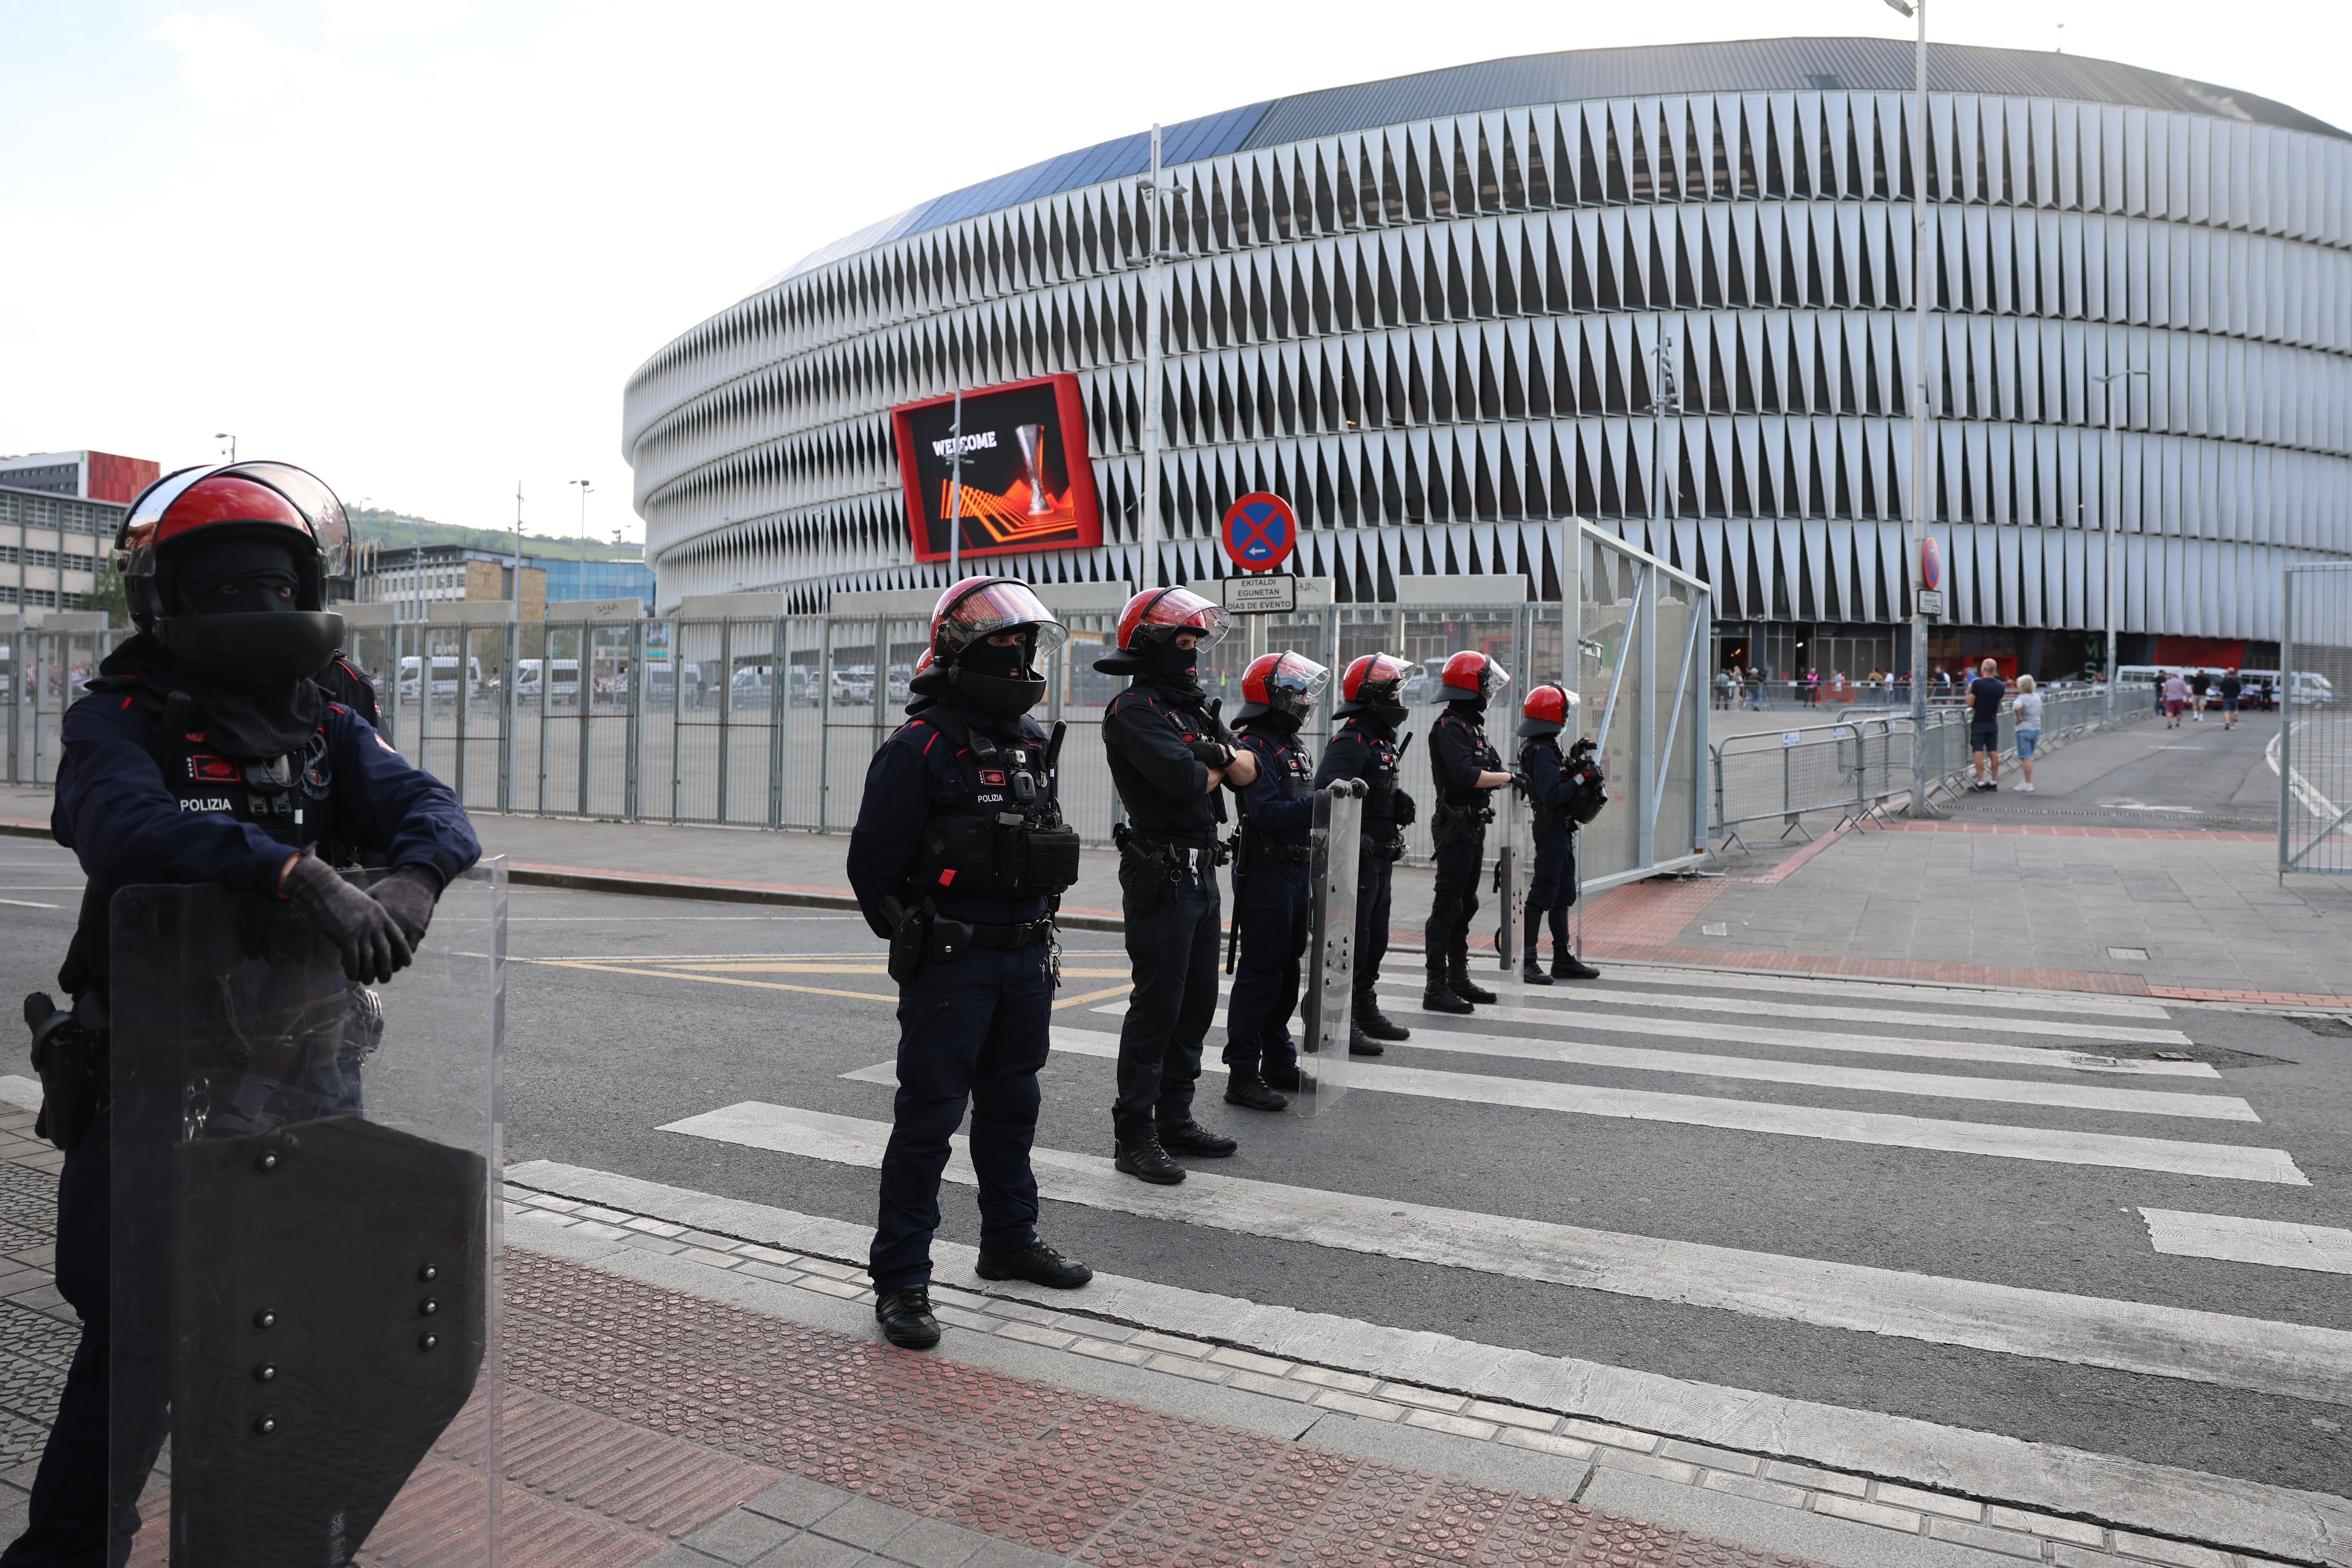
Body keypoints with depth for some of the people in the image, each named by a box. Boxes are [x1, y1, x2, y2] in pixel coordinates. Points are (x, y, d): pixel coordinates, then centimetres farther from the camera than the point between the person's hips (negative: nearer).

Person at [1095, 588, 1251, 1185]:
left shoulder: (1194, 707, 17)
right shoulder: (1135, 711, -11)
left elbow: (1248, 772, 11)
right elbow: (1184, 781, -24)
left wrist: (1223, 754, -11)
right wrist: (1219, 764, -3)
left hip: (1202, 872, 9)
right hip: (1162, 876, -9)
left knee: (1198, 1002, 14)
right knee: (1158, 1005, -5)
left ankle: (1175, 1118, 26)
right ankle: (1133, 1135, 4)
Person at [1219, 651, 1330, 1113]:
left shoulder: (1292, 746, 16)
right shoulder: (1255, 748, -16)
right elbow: (1268, 814, -28)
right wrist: (1321, 801, -32)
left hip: (1294, 873, 10)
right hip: (1265, 872, -10)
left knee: (1287, 970, 16)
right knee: (1260, 974, -7)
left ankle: (1279, 1061, 28)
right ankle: (1242, 1075, -1)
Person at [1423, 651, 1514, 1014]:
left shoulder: (1472, 725, 18)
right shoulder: (1450, 726, -14)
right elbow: (1466, 776, -25)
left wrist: (1505, 771, 0)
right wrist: (1508, 777, -16)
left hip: (1474, 825, 10)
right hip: (1456, 825, -10)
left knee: (1466, 903, 15)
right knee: (1448, 905, -8)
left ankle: (1459, 980, 25)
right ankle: (1436, 988, -5)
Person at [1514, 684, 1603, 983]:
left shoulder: (1542, 747, 14)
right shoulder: (1542, 750, -19)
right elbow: (1552, 795, -25)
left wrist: (1572, 761, 8)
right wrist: (1581, 777, -20)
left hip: (1559, 831, 11)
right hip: (1551, 831, -11)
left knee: (1563, 894, 14)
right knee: (1542, 895, -7)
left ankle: (1563, 959, 21)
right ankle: (1525, 961, -3)